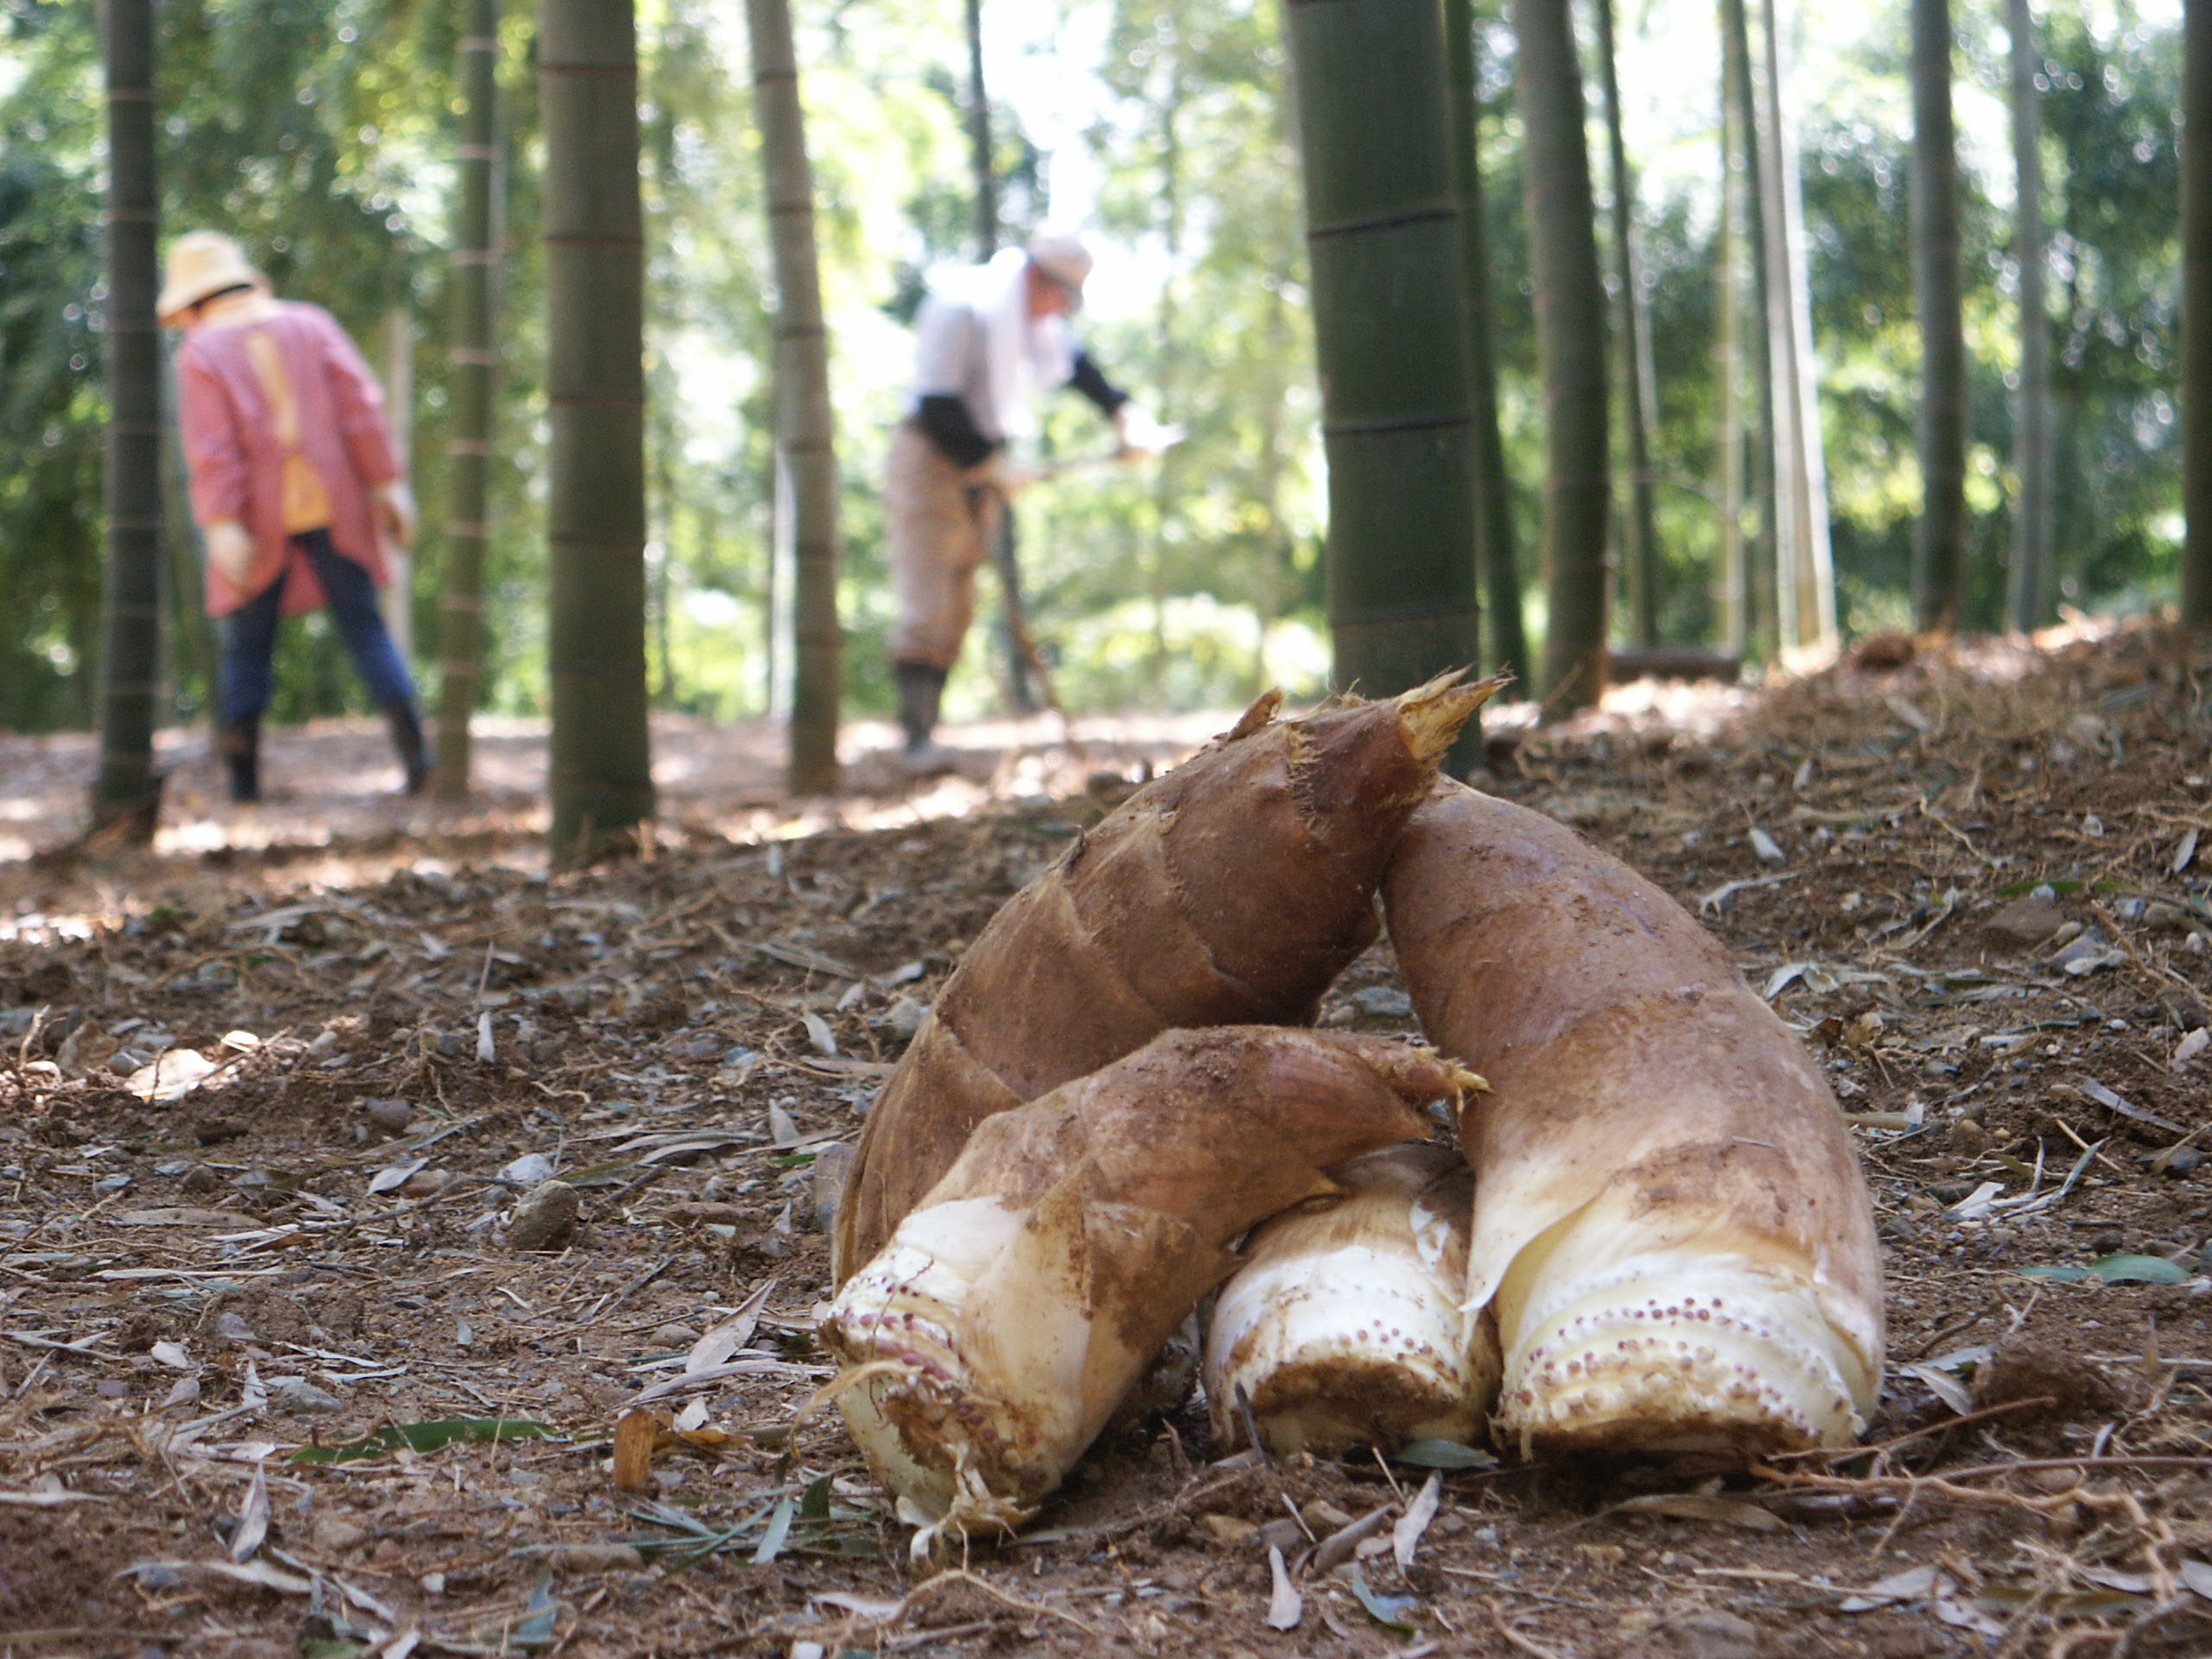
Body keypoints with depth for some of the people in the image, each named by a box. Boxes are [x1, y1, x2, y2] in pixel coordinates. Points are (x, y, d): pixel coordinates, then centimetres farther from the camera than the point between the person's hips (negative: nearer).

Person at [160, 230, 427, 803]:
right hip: (332, 506, 2)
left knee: (247, 646, 9)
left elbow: (211, 448, -13)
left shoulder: (201, 353, -3)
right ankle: (413, 747, -11)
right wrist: (386, 484, -1)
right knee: (364, 628, 6)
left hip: (259, 520, -2)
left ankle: (243, 777, 7)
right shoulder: (310, 324, 5)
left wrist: (222, 528, -18)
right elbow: (361, 405, -2)